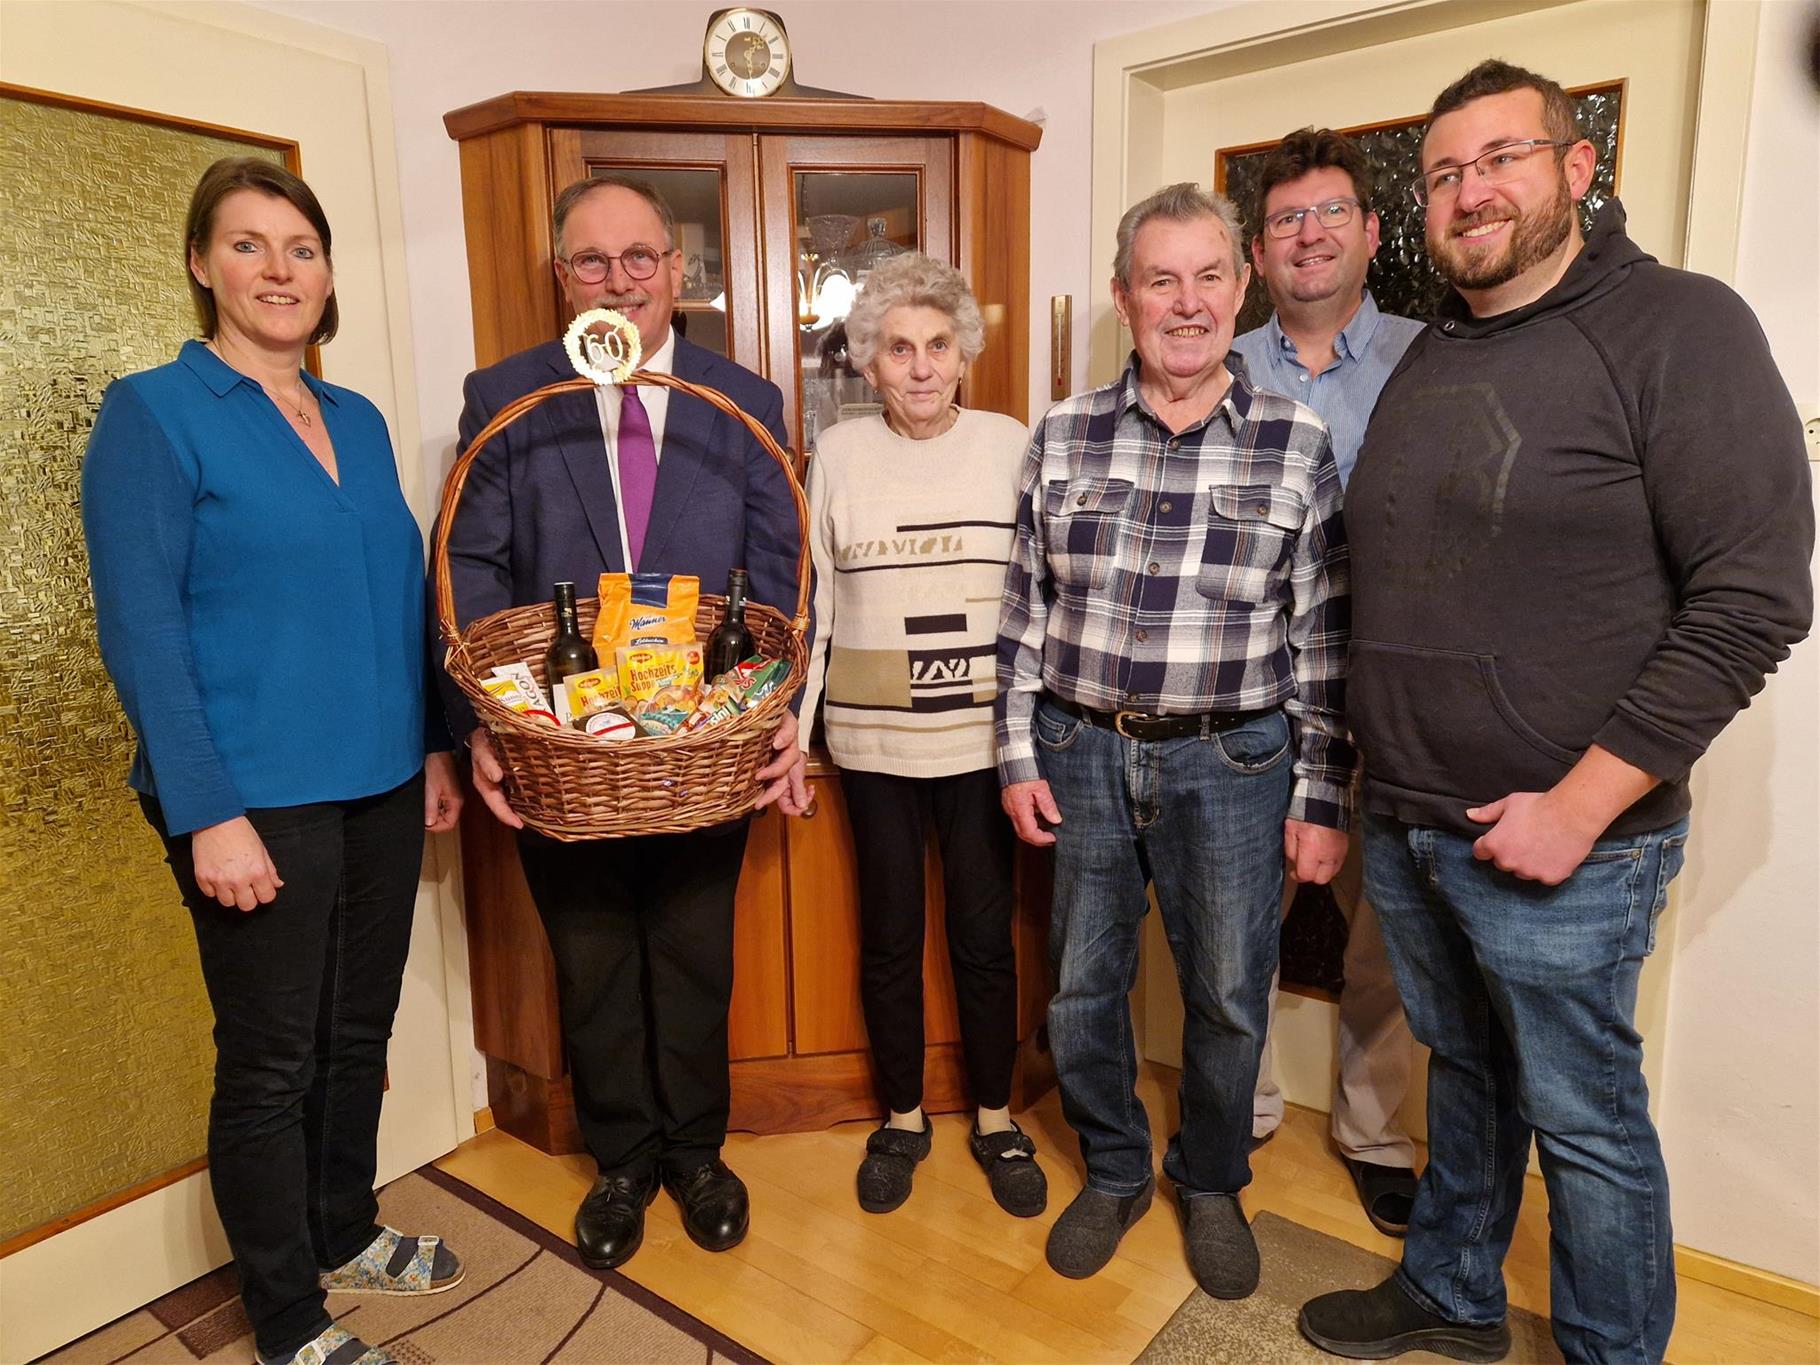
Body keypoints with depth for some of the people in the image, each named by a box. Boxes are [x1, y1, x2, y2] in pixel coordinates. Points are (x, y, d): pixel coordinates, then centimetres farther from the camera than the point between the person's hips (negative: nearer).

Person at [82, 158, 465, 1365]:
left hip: (381, 784, 6)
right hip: (258, 799, -5)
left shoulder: (359, 421, 10)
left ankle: (346, 1233, 40)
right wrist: (210, 814, -17)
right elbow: (140, 630, -12)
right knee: (272, 1060, 8)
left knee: (359, 1033, 18)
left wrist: (434, 745, 12)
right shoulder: (153, 413, -6)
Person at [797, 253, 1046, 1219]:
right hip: (873, 739, 1)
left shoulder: (1008, 444, 0)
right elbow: (810, 603, 3)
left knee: (985, 934, 9)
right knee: (889, 936, 12)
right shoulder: (839, 452, 1)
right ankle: (902, 1119, 32)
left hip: (984, 735, 0)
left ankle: (996, 1120, 30)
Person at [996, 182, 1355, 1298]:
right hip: (1081, 753, 2)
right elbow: (1026, 609, 5)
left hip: (1233, 763, -1)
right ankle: (1115, 1174, 39)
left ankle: (1212, 1184, 40)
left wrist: (1322, 799, -3)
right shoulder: (1063, 437, 2)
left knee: (1230, 997, 12)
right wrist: (1020, 756, 2)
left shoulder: (1300, 446, -2)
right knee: (1084, 984, 14)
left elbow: (1324, 640, -2)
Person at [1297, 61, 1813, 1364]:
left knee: (1584, 1118, 9)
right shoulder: (1427, 357, 11)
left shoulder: (1678, 324, -9)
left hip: (1559, 838, -6)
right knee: (1463, 1072, 22)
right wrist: (1366, 785, 10)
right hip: (1404, 822, 6)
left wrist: (1577, 808, -18)